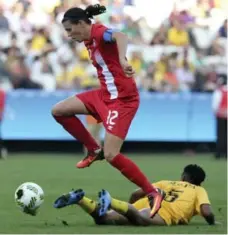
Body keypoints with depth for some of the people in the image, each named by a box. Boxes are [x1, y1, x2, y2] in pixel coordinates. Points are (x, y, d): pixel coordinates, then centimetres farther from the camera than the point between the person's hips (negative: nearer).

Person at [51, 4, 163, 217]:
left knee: (111, 155, -15)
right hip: (104, 95, 9)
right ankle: (94, 151, 16)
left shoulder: (100, 33, -17)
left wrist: (122, 59, -61)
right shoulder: (89, 41, 11)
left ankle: (153, 194, -6)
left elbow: (120, 37, -40)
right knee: (58, 111, 8)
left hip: (122, 99, -9)